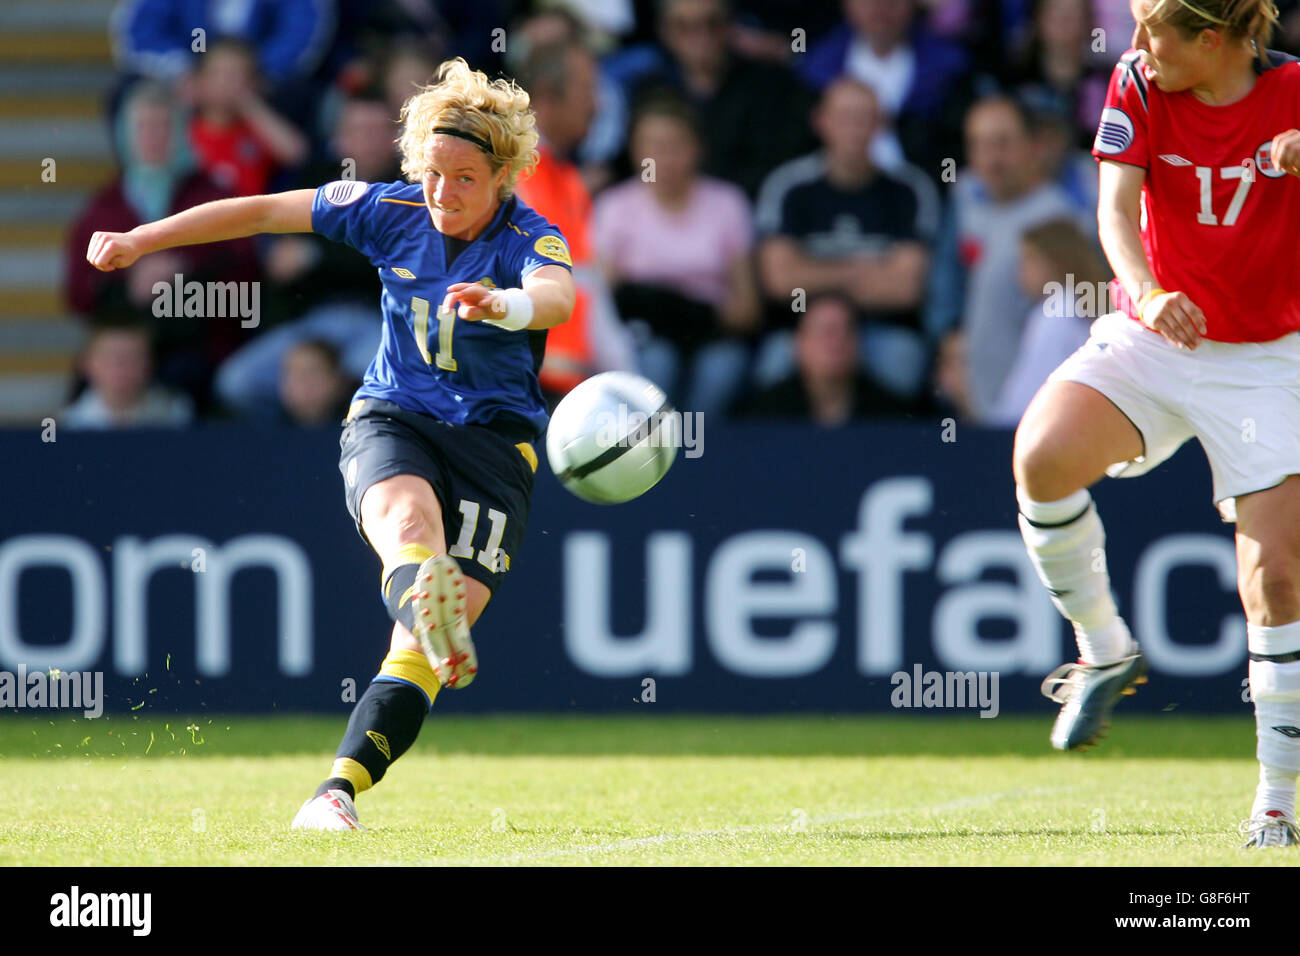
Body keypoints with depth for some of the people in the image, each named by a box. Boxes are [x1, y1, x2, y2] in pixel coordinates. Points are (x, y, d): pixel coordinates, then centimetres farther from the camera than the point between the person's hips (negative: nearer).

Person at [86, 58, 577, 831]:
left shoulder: (530, 241, -10)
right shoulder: (392, 213, 0)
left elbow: (557, 297, -35)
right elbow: (261, 212, 9)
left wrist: (503, 304, -59)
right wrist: (142, 239, 10)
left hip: (494, 438, -1)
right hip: (391, 418, 1)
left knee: (420, 648, -15)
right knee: (406, 511, -38)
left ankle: (340, 789, -16)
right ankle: (423, 596, -71)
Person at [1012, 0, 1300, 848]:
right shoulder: (1139, 84, -8)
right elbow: (1117, 205, -16)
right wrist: (1146, 292, -37)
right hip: (1153, 337, 2)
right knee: (1042, 458, -27)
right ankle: (1105, 651, -2)